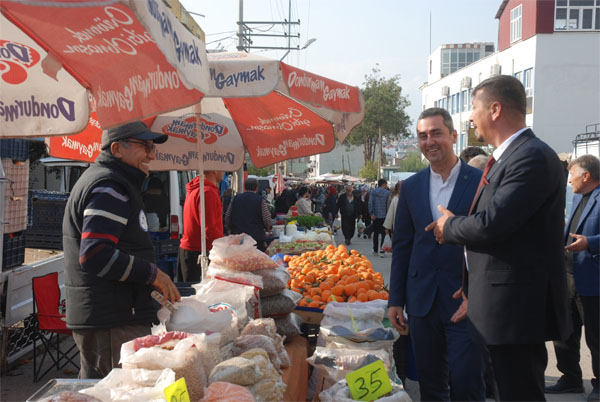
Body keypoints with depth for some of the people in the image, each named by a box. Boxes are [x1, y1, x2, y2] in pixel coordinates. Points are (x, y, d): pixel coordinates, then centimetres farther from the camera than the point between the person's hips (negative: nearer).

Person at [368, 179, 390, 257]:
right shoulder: (387, 193, -5)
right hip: (384, 216, -3)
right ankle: (381, 250, -10)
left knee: (376, 233, 13)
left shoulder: (373, 192, 2)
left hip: (375, 216, 3)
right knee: (383, 233, 1)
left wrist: (371, 213, -7)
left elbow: (370, 203, -8)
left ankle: (375, 250, 21)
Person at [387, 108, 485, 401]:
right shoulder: (411, 187, 7)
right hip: (422, 299, 4)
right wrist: (395, 300, 8)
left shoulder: (481, 182, -4)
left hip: (466, 300, -4)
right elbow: (401, 246, 10)